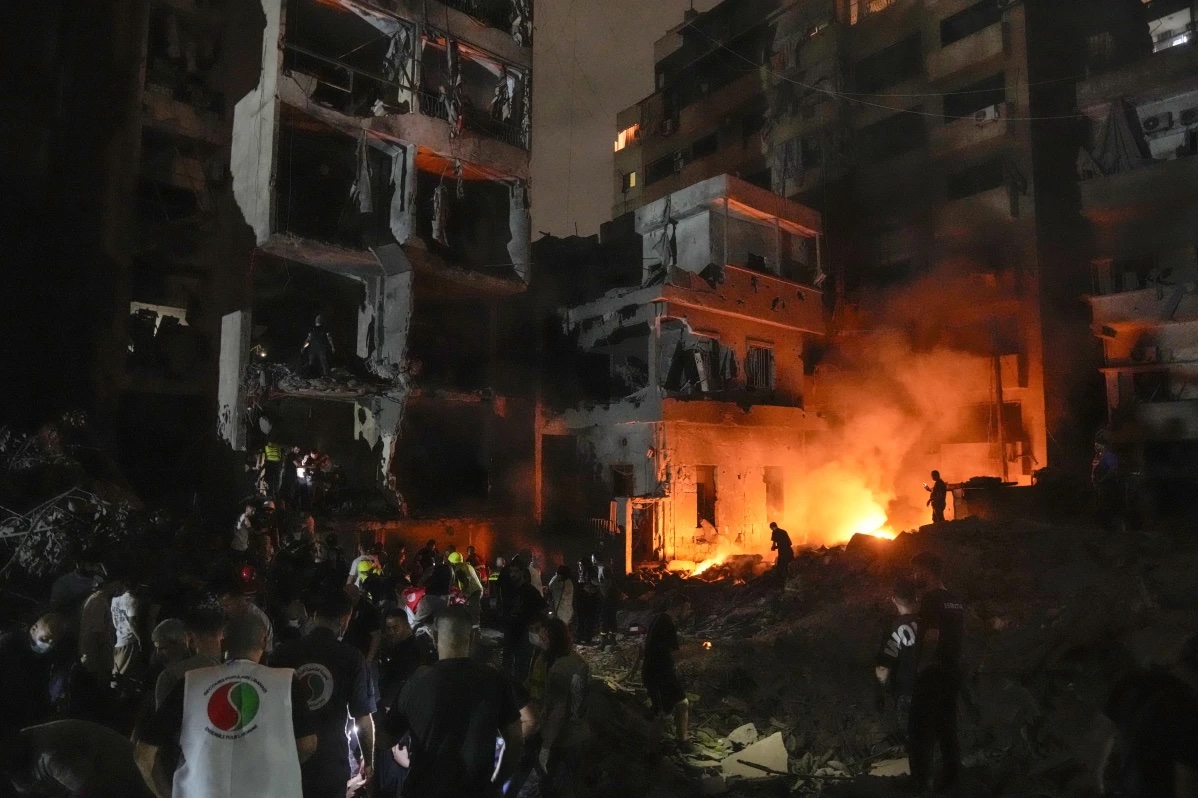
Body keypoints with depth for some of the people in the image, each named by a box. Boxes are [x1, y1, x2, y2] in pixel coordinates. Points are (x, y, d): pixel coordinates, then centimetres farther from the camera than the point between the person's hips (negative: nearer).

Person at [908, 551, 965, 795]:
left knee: (921, 730, -2)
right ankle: (951, 779, 19)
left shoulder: (931, 598, -16)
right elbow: (959, 638, 15)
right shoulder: (955, 601, 10)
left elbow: (932, 637, -21)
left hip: (932, 673, -8)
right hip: (952, 672, 8)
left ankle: (921, 782, 0)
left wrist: (921, 667, -13)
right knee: (947, 728, 14)